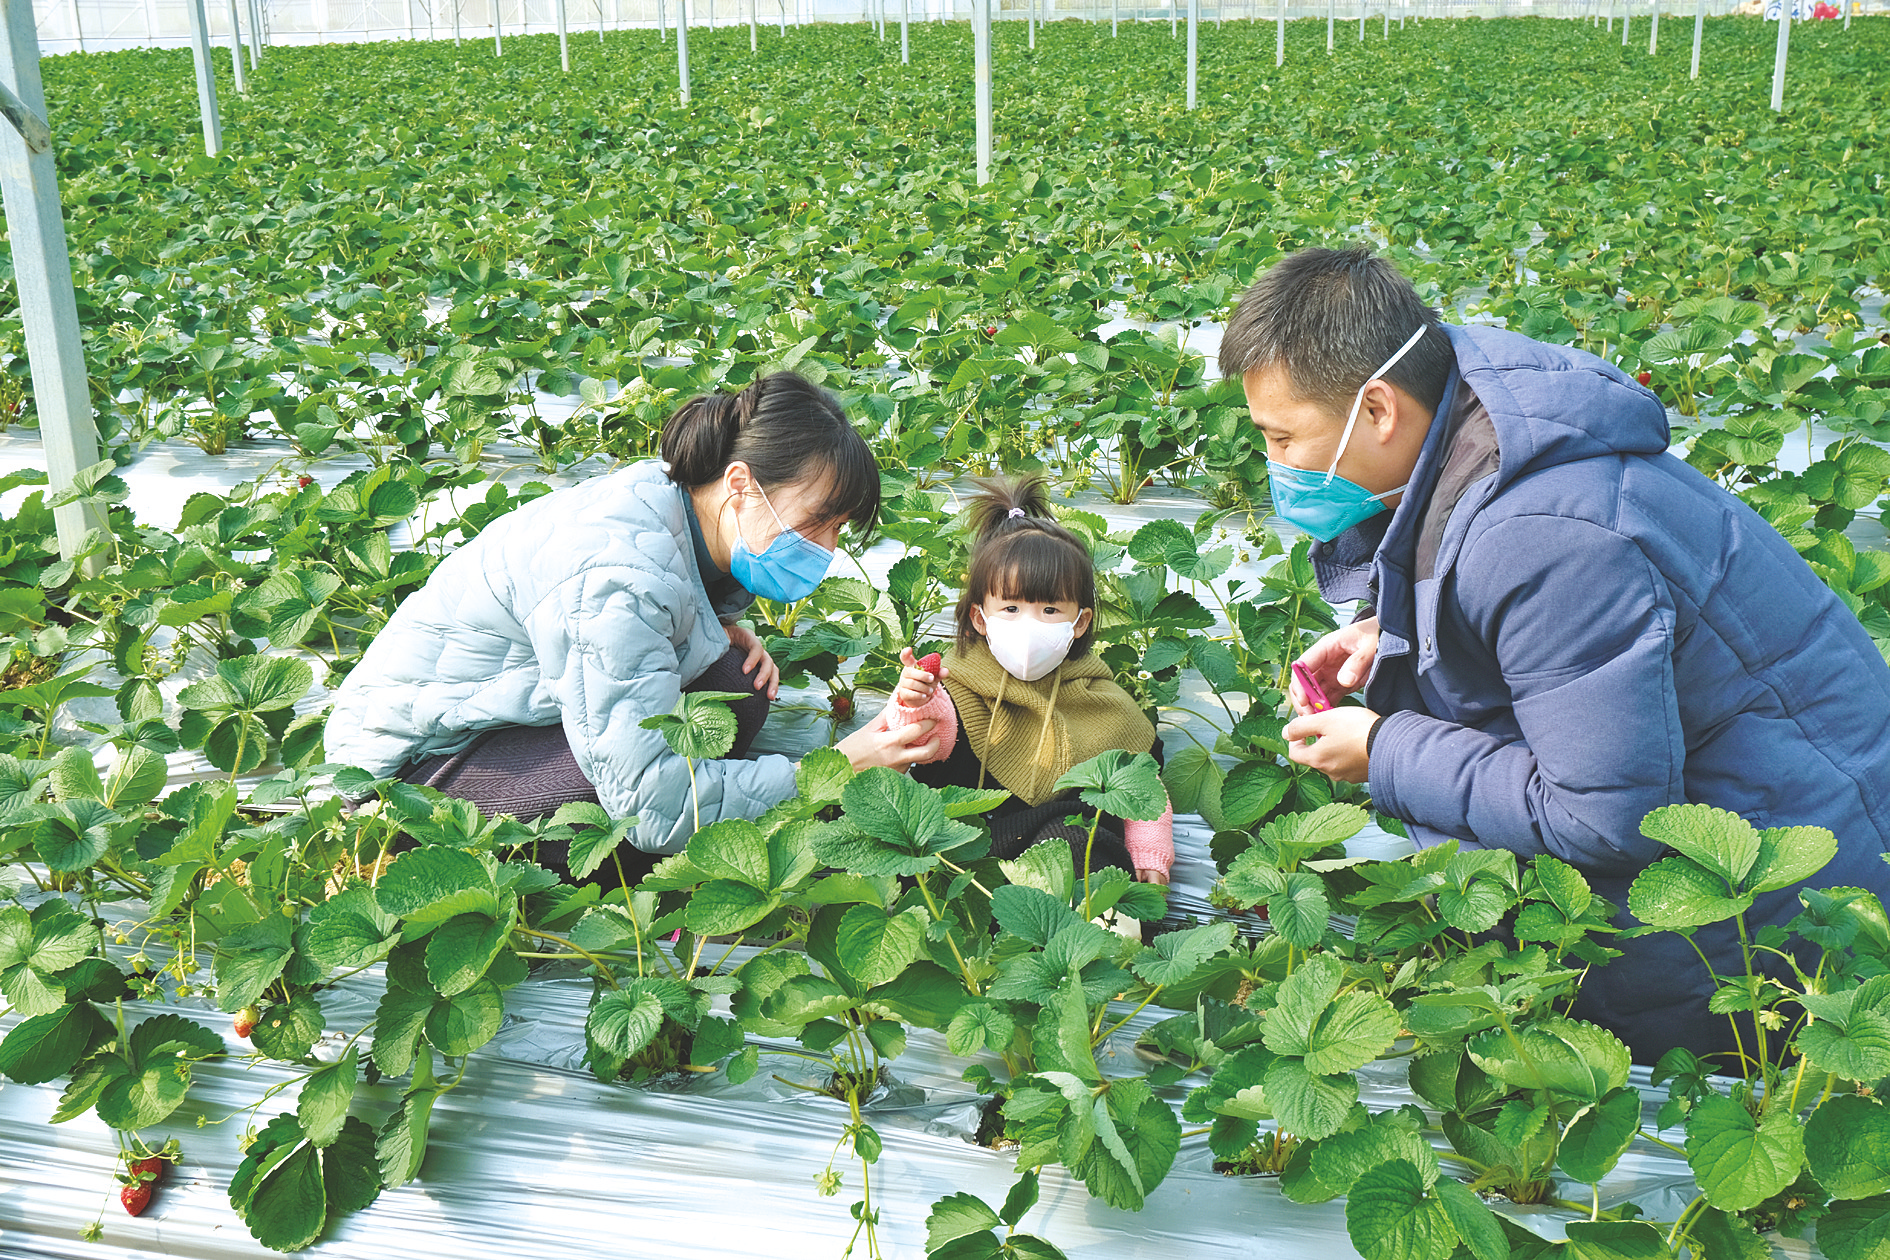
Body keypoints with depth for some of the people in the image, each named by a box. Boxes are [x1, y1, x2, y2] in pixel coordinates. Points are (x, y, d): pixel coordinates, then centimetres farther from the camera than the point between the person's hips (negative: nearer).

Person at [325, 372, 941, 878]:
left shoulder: (670, 493, -7)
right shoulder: (619, 574, -34)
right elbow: (648, 805, -37)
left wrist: (725, 630, -5)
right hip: (408, 759, -9)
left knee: (734, 684, -10)